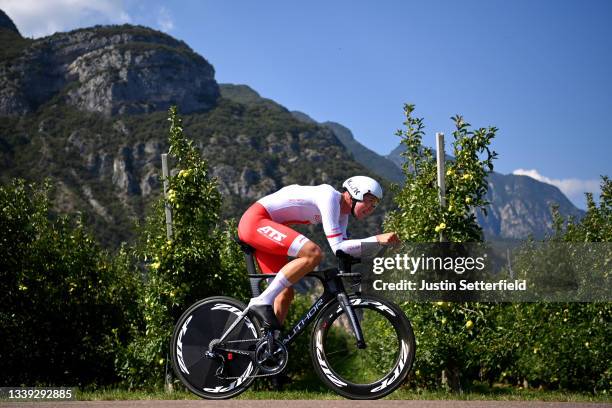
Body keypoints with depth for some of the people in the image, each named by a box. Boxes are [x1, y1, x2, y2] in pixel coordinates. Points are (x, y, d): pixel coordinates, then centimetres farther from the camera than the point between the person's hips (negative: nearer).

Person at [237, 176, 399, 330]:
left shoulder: (342, 213, 11)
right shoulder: (330, 197, -18)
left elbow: (344, 250, 5)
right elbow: (337, 247, -23)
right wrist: (377, 239, -26)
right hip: (256, 220, -10)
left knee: (286, 293, 7)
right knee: (314, 254, -26)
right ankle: (262, 302, -23)